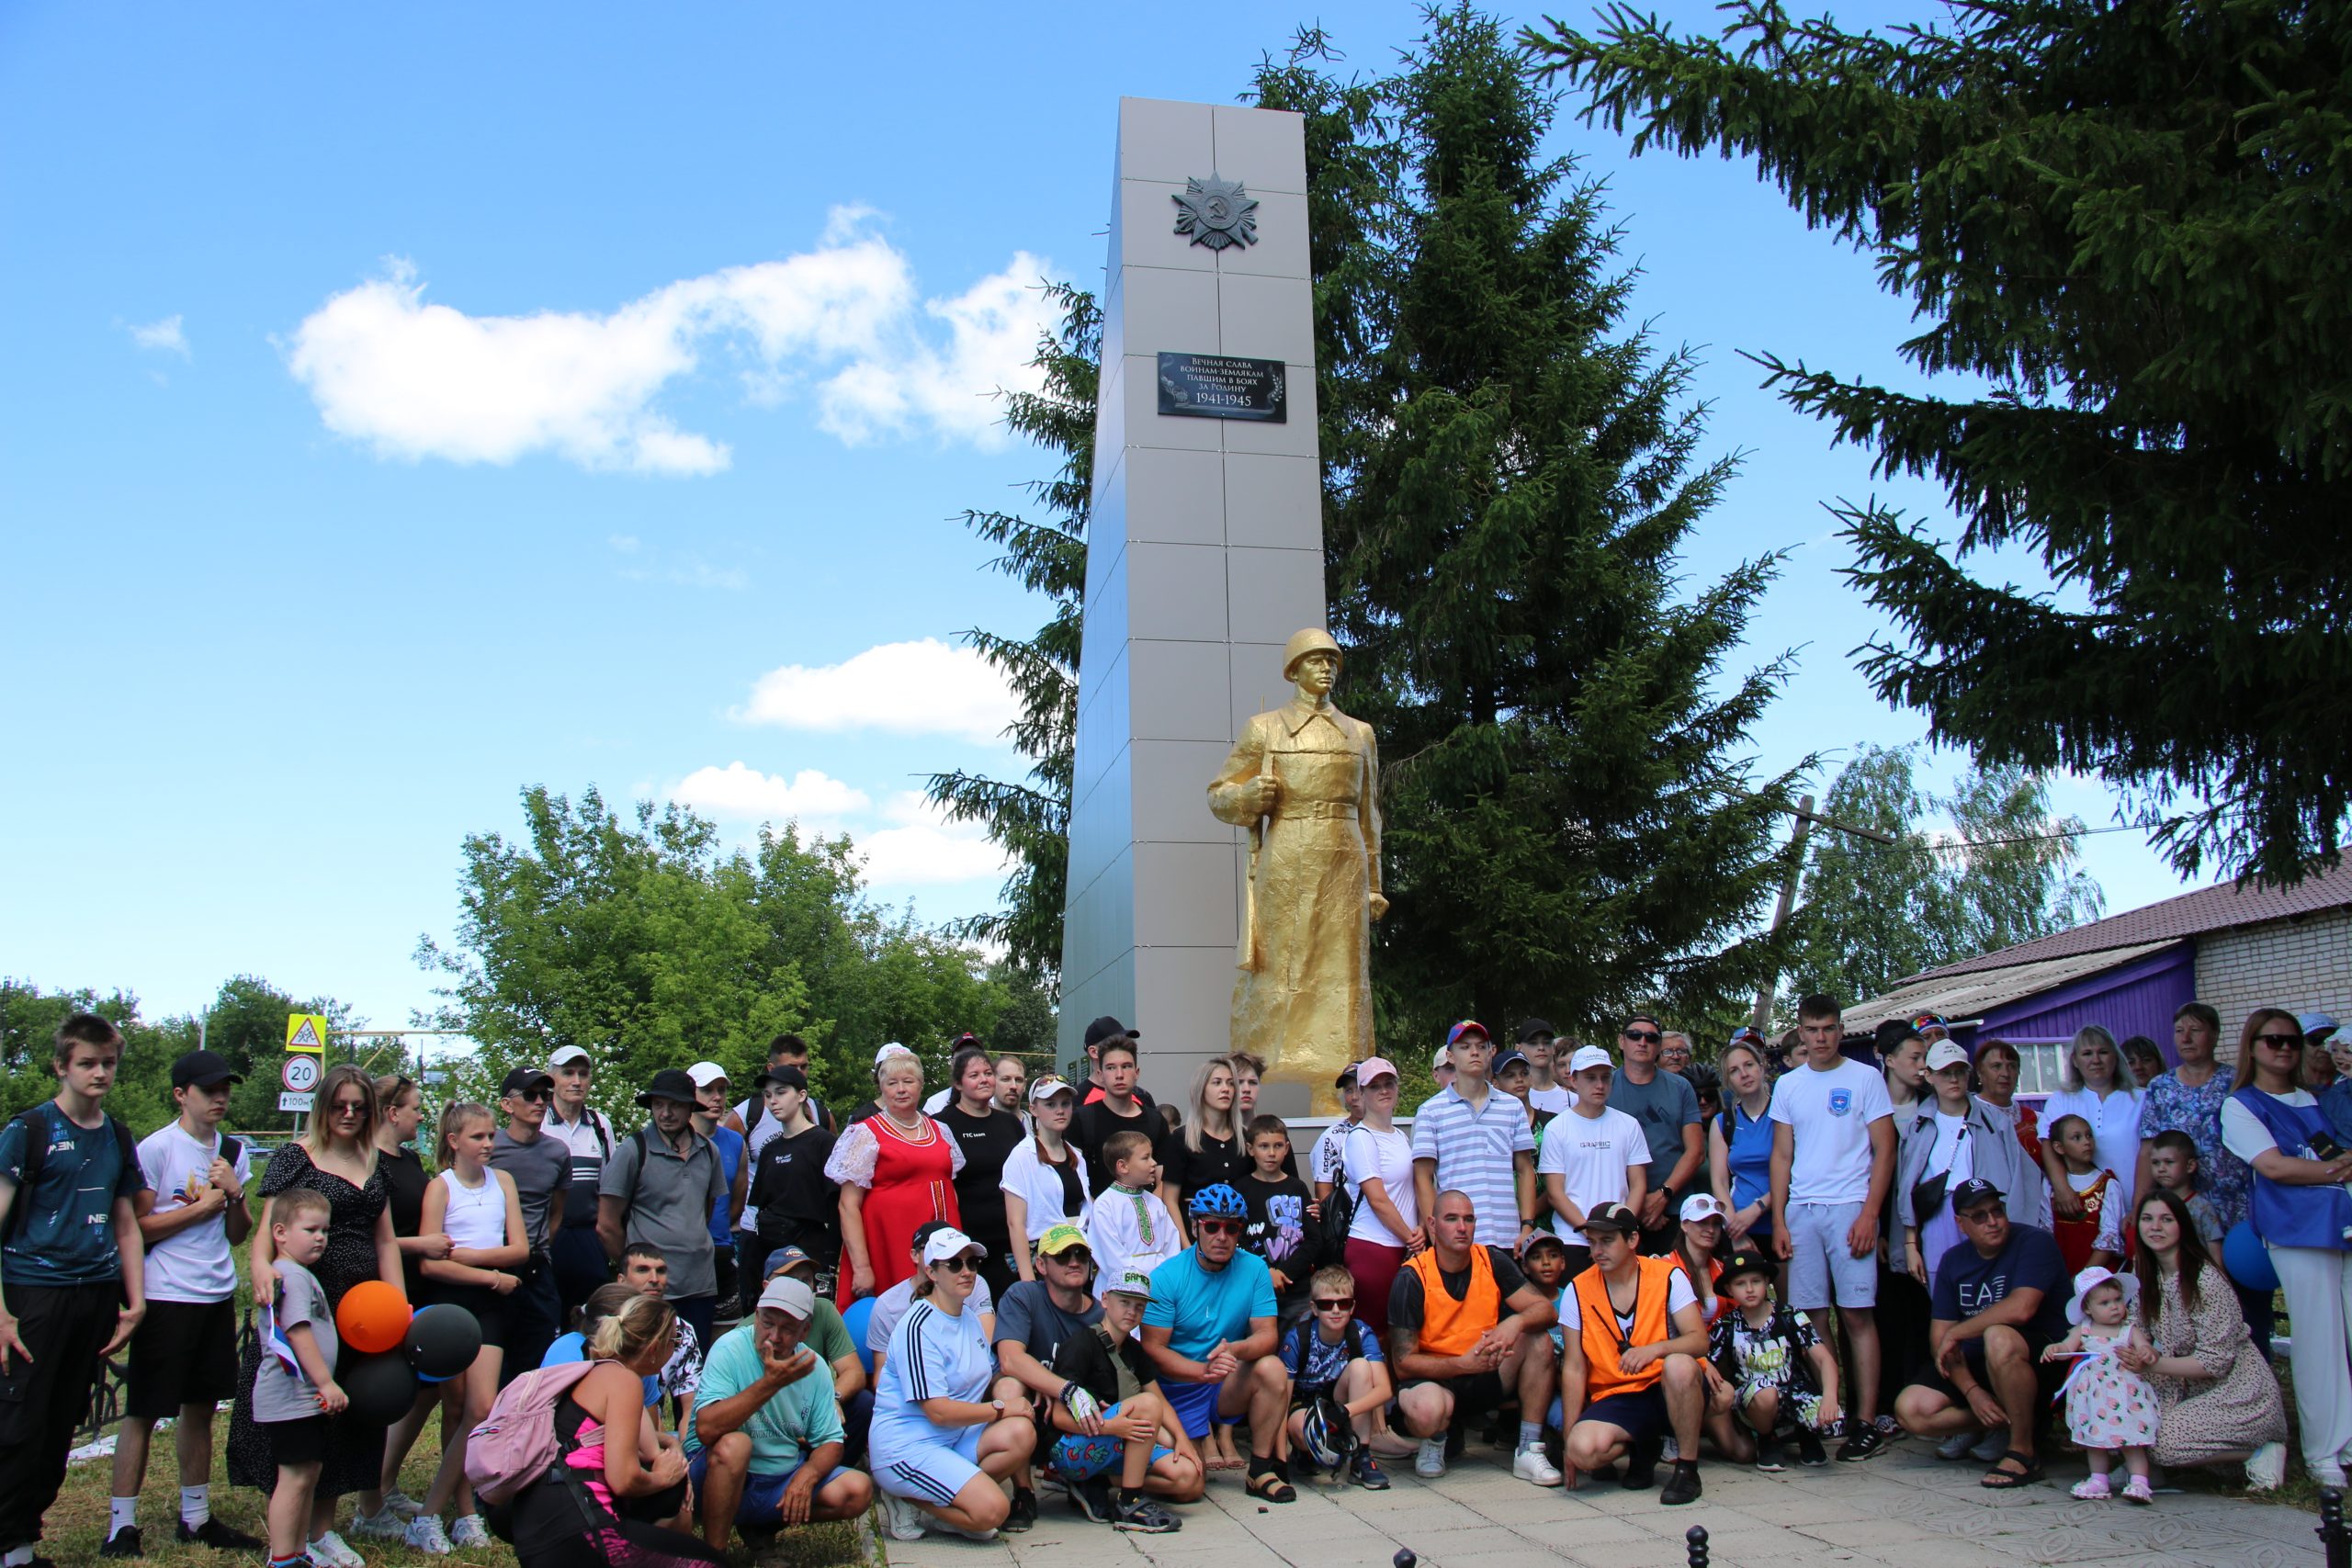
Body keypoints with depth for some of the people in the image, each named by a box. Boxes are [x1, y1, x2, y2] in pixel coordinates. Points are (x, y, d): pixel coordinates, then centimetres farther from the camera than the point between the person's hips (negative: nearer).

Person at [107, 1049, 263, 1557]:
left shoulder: (234, 1151, 10)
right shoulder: (156, 1149, -9)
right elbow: (137, 1228, -13)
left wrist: (235, 1193, -4)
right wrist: (203, 1206, -12)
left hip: (217, 1295, 6)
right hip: (166, 1298, -6)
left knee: (201, 1408, 13)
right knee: (143, 1412, 0)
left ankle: (196, 1517, 23)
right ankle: (122, 1526, 8)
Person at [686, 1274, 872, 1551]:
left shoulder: (813, 1366, -2)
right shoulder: (730, 1349, -17)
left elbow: (831, 1442, 2)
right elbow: (706, 1429, -31)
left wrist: (807, 1475, -19)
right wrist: (770, 1383, -34)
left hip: (784, 1480, 5)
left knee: (858, 1490, -14)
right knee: (734, 1443, -35)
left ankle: (765, 1525, 6)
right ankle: (712, 1554, -17)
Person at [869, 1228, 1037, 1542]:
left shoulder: (970, 1316, 13)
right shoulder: (918, 1327, -15)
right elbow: (939, 1411, -20)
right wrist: (1000, 1409, -10)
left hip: (954, 1438, 8)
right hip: (907, 1447, -8)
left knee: (1021, 1433, -19)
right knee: (991, 1510, -22)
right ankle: (908, 1499, -1)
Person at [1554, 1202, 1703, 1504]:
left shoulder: (1668, 1276, -4)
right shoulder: (1578, 1291, -1)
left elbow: (1699, 1341, -13)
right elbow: (1574, 1368, 0)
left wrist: (1655, 1349, -33)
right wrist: (1569, 1438, -5)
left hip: (1669, 1393, -1)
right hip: (1615, 1399, 1)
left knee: (1679, 1365, -36)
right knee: (1584, 1450, -31)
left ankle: (1687, 1468, -13)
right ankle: (1641, 1448, 6)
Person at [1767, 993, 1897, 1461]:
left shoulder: (1865, 1079, 2)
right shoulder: (1788, 1085, 12)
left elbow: (1884, 1151, 0)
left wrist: (1869, 1214, -10)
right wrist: (1778, 1220, 6)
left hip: (1849, 1208, -3)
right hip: (1801, 1211, 3)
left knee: (1857, 1315, -4)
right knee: (1812, 1317, 3)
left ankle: (1866, 1423, -1)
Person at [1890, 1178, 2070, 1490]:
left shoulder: (2035, 1242, -13)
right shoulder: (1953, 1261, 5)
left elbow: (2021, 1309, -29)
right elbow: (1939, 1336, 1)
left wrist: (1956, 1332, -17)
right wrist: (1971, 1391, -15)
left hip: (2043, 1360, -6)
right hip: (1976, 1365, 6)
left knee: (1998, 1337, -39)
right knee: (1910, 1410, -16)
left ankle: (2023, 1453, -20)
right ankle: (2011, 1422, 5)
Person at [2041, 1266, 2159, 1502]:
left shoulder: (2130, 1330, 2)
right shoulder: (2083, 1330, 4)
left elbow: (2144, 1348, -9)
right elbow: (2067, 1347, -5)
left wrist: (2147, 1352, -32)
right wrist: (2054, 1349, -26)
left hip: (2126, 1393, -2)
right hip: (2094, 1397, 2)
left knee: (2132, 1438, -8)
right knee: (2096, 1437, 7)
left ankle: (2139, 1481, -7)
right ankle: (2099, 1478, 16)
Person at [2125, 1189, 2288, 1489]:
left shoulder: (2204, 1280, -20)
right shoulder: (2150, 1276, 3)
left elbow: (2216, 1361, -20)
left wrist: (2153, 1364, -26)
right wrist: (2147, 1355, -17)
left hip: (2240, 1394, -7)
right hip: (2195, 1390, 7)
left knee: (2161, 1441, -23)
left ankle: (2258, 1453, -4)